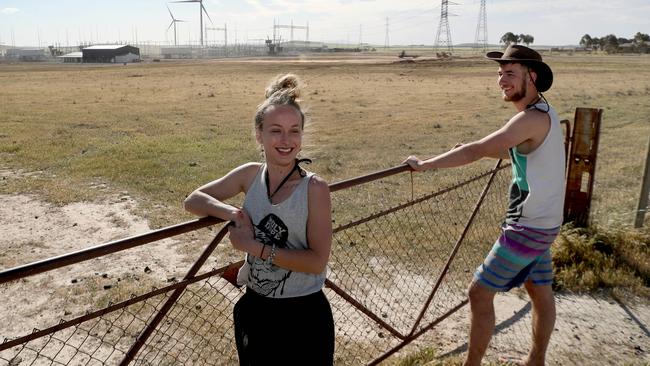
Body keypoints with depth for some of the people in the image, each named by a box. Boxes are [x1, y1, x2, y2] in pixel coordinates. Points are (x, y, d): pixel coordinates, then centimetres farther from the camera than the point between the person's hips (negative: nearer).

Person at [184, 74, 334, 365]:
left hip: (303, 317, -4)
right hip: (254, 311, 4)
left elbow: (317, 261, -20)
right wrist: (233, 213, -17)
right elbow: (193, 200, 2)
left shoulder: (314, 188, -18)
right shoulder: (250, 175, -5)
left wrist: (255, 246, -24)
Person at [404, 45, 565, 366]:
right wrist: (473, 150, 13)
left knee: (479, 292, -3)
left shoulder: (533, 117, -22)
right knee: (541, 293, 20)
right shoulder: (543, 112, 9)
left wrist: (424, 164, -19)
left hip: (527, 227, -10)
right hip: (542, 223, 10)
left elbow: (476, 152, -27)